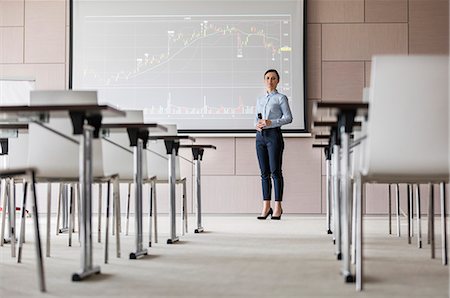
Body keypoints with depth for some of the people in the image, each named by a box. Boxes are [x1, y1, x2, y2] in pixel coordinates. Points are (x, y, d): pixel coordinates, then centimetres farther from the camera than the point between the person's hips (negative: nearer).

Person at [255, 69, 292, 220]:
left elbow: (288, 117, -5)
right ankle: (266, 206, 6)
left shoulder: (281, 98, 3)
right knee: (264, 172, 4)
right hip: (260, 135, 5)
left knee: (275, 171, -7)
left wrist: (270, 122, -15)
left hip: (274, 134, -5)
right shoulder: (260, 99, 19)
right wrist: (257, 125, -1)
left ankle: (277, 207, -4)